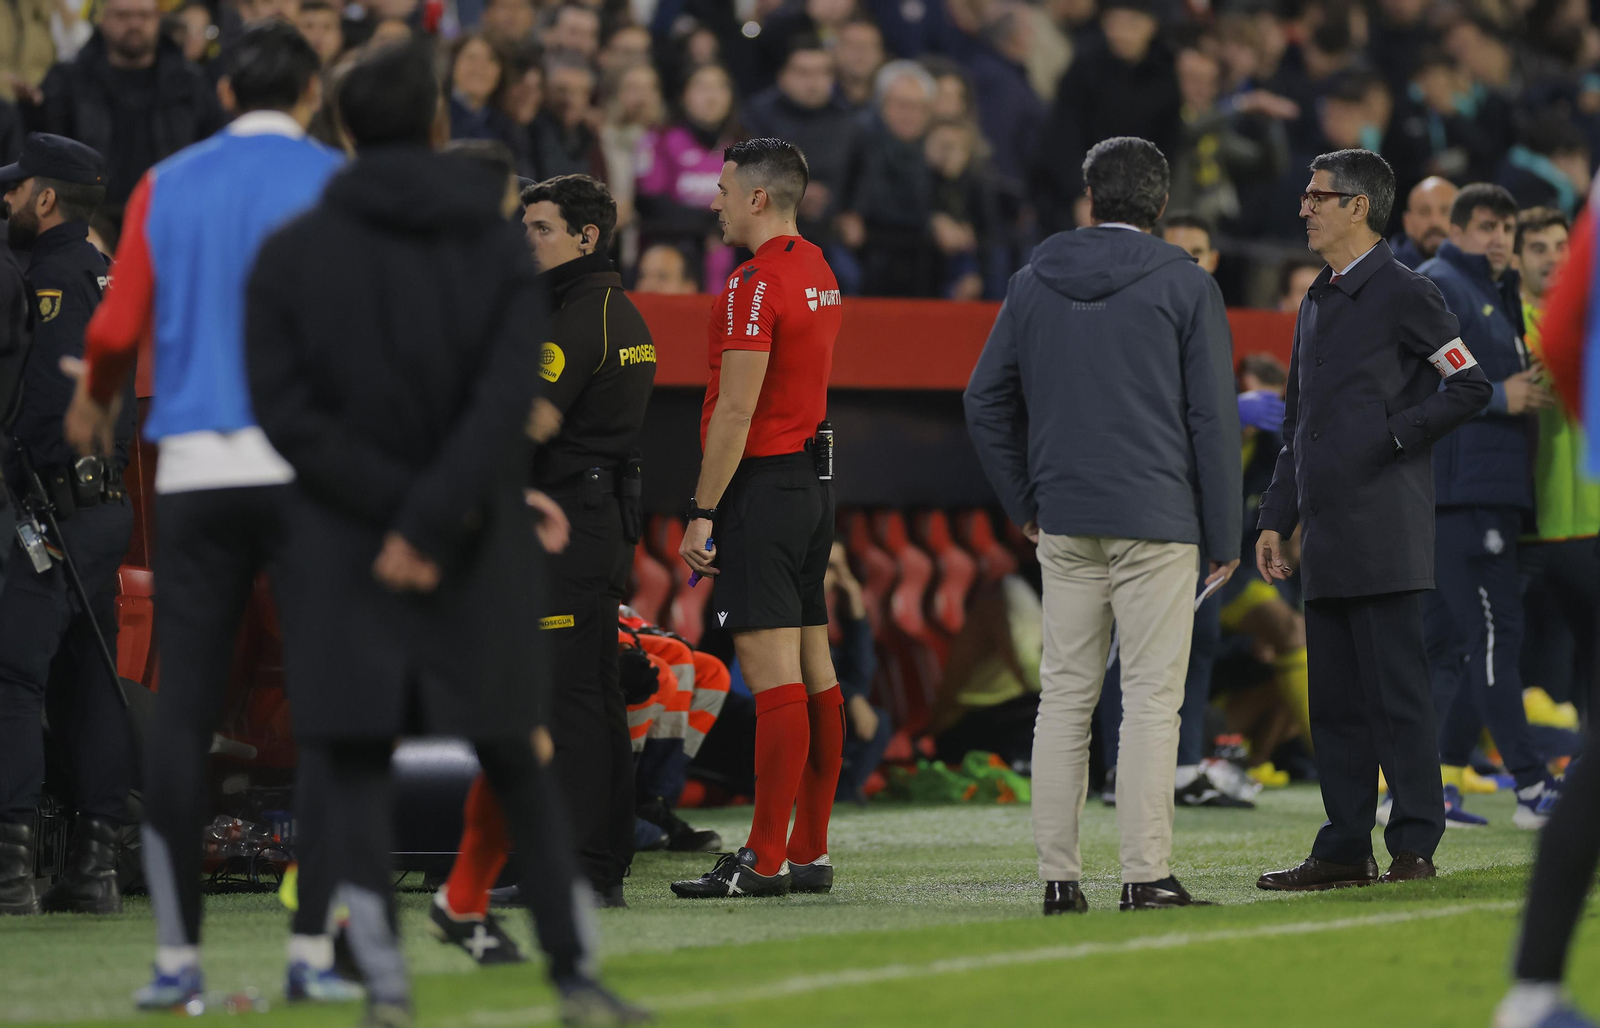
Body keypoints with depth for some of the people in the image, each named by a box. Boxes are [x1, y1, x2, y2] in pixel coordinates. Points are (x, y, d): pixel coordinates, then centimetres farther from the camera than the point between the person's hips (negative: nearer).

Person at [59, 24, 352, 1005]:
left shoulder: (168, 185, 9)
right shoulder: (335, 182, 1)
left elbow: (120, 327, 6)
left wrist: (93, 404, 25)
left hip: (194, 470, 2)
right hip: (308, 462, -2)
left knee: (182, 709, 3)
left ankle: (176, 953, 2)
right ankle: (314, 948, -2)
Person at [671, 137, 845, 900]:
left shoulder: (757, 285, -14)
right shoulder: (816, 272, 15)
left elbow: (735, 413, -18)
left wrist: (702, 513, -15)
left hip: (763, 485, -10)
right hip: (813, 478, 10)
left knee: (771, 671, -11)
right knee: (812, 670, 9)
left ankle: (765, 860, -12)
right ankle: (809, 852, 11)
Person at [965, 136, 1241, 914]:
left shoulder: (1034, 283, 10)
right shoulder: (1185, 285, -1)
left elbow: (985, 400, 12)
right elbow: (1213, 415, -3)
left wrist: (1024, 502, 19)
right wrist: (1223, 536, 2)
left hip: (1064, 526, 4)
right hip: (1157, 522, -4)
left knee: (1064, 696, 7)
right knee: (1151, 696, -3)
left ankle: (1058, 874, 5)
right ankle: (1146, 874, -8)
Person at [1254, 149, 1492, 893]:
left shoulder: (1403, 294, -5)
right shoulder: (1317, 302, 20)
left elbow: (1471, 386, -9)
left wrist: (1395, 432, -11)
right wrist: (1276, 518, 17)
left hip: (1384, 530, -8)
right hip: (1327, 537, 8)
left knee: (1397, 691, -7)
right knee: (1335, 698, 8)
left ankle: (1414, 848, -5)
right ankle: (1345, 850, 12)